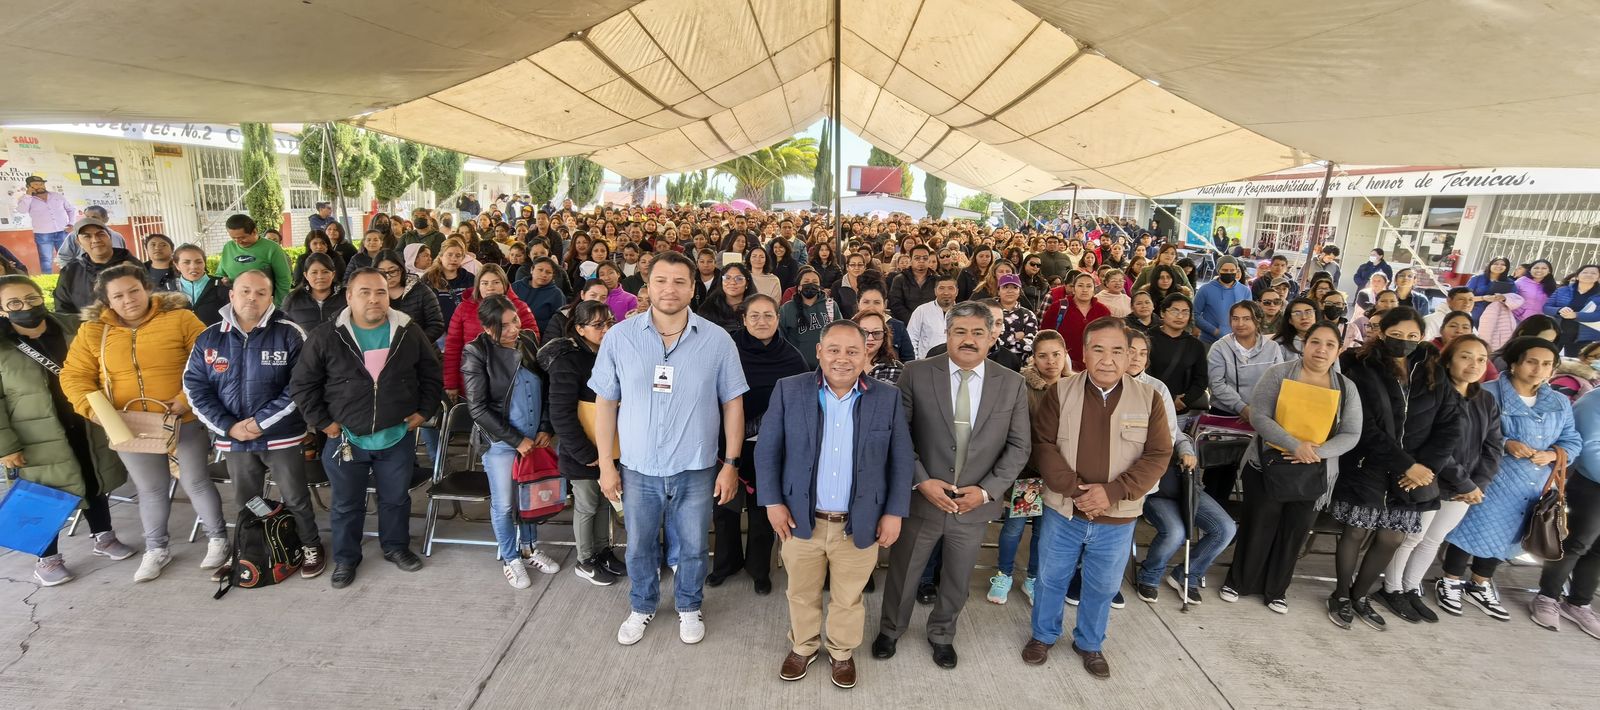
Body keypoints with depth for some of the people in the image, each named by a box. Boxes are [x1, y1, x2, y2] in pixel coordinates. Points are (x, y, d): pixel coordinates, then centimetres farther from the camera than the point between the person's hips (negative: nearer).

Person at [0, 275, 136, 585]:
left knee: (96, 484, 16)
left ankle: (103, 537, 34)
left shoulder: (72, 329, 1)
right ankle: (47, 558, 26)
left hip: (88, 429, 3)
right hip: (39, 441, -3)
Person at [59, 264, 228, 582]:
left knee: (195, 482, 5)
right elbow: (74, 376, 4)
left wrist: (188, 399, -17)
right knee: (151, 490, 15)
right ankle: (156, 549, 33)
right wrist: (94, 408, -12)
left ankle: (217, 538, 23)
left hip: (184, 422, -3)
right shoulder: (92, 331, 3)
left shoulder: (180, 319, -6)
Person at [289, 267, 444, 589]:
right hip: (345, 438, -1)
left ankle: (396, 547, 37)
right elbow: (302, 385, 1)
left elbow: (431, 375, 6)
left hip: (398, 437, 1)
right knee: (346, 504, 14)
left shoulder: (410, 333, -4)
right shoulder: (325, 338, -8)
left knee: (396, 498, 17)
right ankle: (345, 557, 34)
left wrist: (424, 410, 0)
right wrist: (323, 422, -3)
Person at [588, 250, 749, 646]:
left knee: (693, 548, 17)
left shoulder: (717, 340, -8)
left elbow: (732, 404, -2)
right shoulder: (619, 337, -6)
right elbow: (605, 402, 0)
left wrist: (731, 463, -4)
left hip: (696, 470, 0)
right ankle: (642, 606, 47)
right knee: (639, 547, 20)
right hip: (638, 468, 1)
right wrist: (606, 464, 0)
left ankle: (688, 607, 45)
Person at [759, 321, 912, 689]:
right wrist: (772, 502, -6)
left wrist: (895, 512, -3)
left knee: (848, 599, 19)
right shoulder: (789, 390, -7)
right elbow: (767, 449, -3)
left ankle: (842, 652, 45)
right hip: (801, 520, 0)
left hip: (860, 524, 0)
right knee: (801, 594, 20)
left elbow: (902, 461, 0)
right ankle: (803, 646, 46)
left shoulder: (888, 399, -5)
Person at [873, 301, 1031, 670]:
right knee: (902, 573, 18)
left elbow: (1017, 447, -1)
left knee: (957, 580, 22)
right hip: (921, 498, -1)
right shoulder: (916, 374, -10)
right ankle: (890, 630, 46)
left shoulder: (1012, 384, -4)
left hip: (975, 504, 2)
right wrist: (922, 482, -17)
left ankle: (942, 634, 50)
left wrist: (987, 490, -11)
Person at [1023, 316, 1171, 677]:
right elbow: (1043, 445, -8)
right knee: (1051, 578, 15)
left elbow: (1158, 455, -7)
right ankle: (1043, 635, 39)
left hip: (1118, 519, 1)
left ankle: (1090, 644, 42)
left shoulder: (1149, 398, -5)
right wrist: (1074, 489, -19)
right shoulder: (1060, 393, -7)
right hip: (1062, 512, 0)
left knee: (1103, 587, 18)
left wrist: (1112, 492, -18)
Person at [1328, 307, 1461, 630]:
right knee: (1356, 533, 4)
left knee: (1392, 539, 9)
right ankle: (1340, 597, 21)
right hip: (1366, 469, -4)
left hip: (1413, 475, 4)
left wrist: (1426, 465, -11)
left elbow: (1450, 426, 3)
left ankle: (1361, 596, 28)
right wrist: (1406, 464, -16)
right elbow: (1365, 429, -13)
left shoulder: (1434, 377, 7)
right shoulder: (1363, 371, -8)